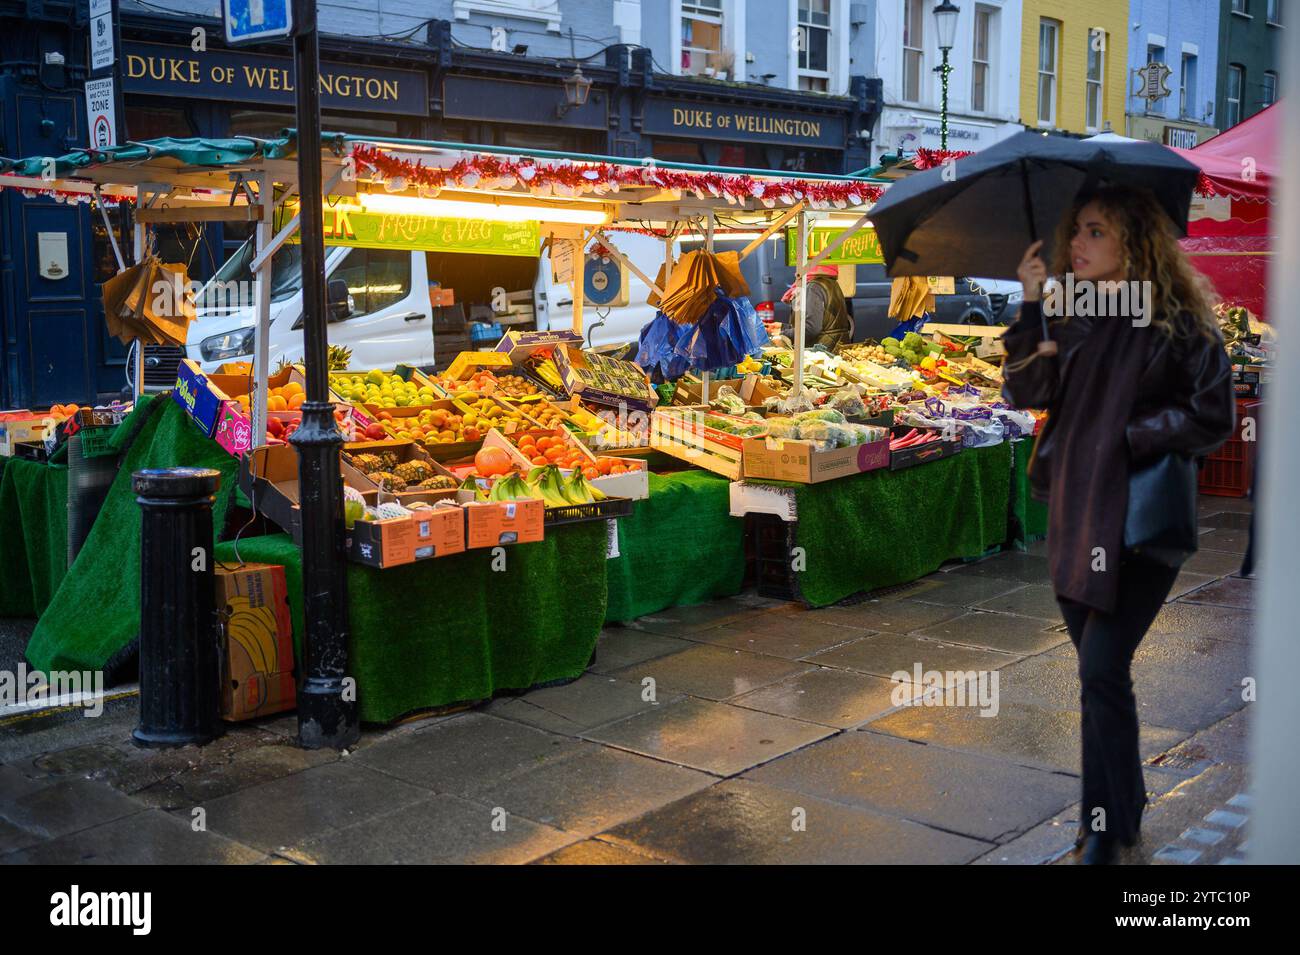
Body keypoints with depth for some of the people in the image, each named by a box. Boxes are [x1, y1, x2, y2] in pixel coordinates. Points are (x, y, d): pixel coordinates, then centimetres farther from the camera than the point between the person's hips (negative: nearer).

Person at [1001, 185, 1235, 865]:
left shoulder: (1179, 323, -7)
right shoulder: (1075, 318, 9)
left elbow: (1213, 417, -10)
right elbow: (1027, 390, -1)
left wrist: (1129, 437, -13)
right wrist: (1032, 304, -8)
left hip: (1142, 520, -6)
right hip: (1077, 514, 6)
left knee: (1102, 670, -10)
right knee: (1098, 671, 14)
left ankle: (1107, 827, 3)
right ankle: (1124, 806, 31)